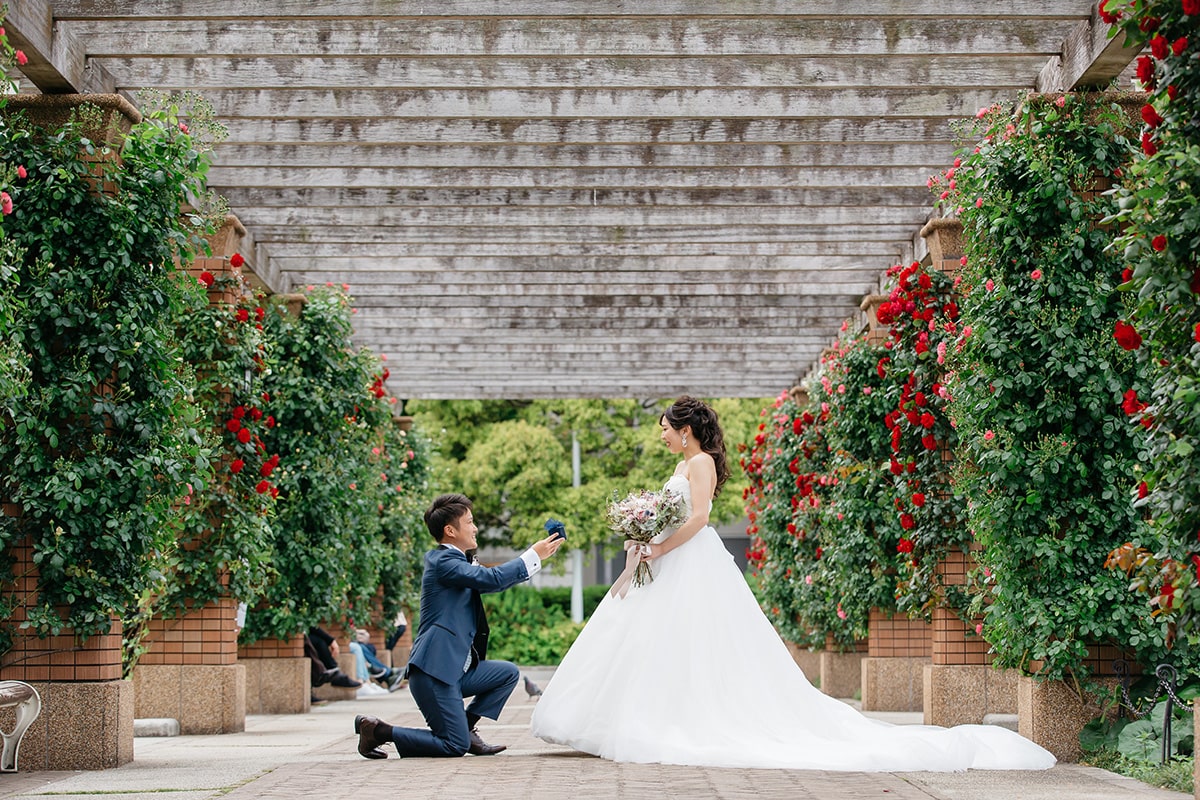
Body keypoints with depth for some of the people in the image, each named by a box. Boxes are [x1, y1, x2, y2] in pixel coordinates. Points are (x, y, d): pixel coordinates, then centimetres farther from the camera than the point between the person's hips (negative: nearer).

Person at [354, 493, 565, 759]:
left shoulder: (455, 562, 18)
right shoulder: (443, 562, -14)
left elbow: (494, 582, 25)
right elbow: (492, 578, -23)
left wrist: (538, 556, 17)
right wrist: (534, 555, -13)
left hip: (454, 668, 10)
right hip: (433, 670, -10)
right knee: (456, 746, -11)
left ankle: (465, 727, 9)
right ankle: (378, 730, -2)